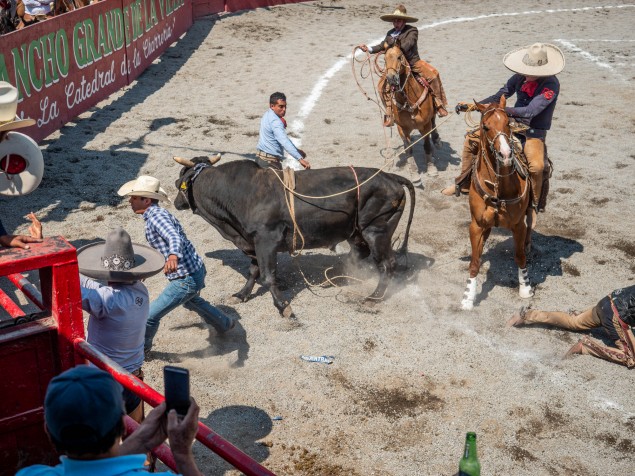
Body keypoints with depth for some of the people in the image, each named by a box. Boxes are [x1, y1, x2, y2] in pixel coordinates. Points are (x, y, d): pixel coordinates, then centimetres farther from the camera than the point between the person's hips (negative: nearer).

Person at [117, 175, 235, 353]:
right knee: (191, 301, 40)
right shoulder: (158, 213, 10)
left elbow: (175, 238, -40)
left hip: (186, 280, -11)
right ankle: (224, 324, 57)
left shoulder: (156, 216, -22)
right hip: (196, 269, 11)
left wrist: (173, 256, -61)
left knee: (150, 315, -2)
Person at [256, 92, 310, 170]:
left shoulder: (267, 115, 11)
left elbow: (283, 138, 18)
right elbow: (285, 142, -33)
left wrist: (296, 150, 15)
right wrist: (300, 158, -40)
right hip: (270, 161, -10)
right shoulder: (275, 121, -21)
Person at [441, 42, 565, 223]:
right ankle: (463, 183, 18)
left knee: (536, 166, -34)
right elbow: (502, 94, 10)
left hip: (534, 133, -6)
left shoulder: (551, 84, -22)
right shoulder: (520, 76, -5)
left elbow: (530, 111, -31)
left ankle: (534, 206, -10)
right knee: (471, 139, 4)